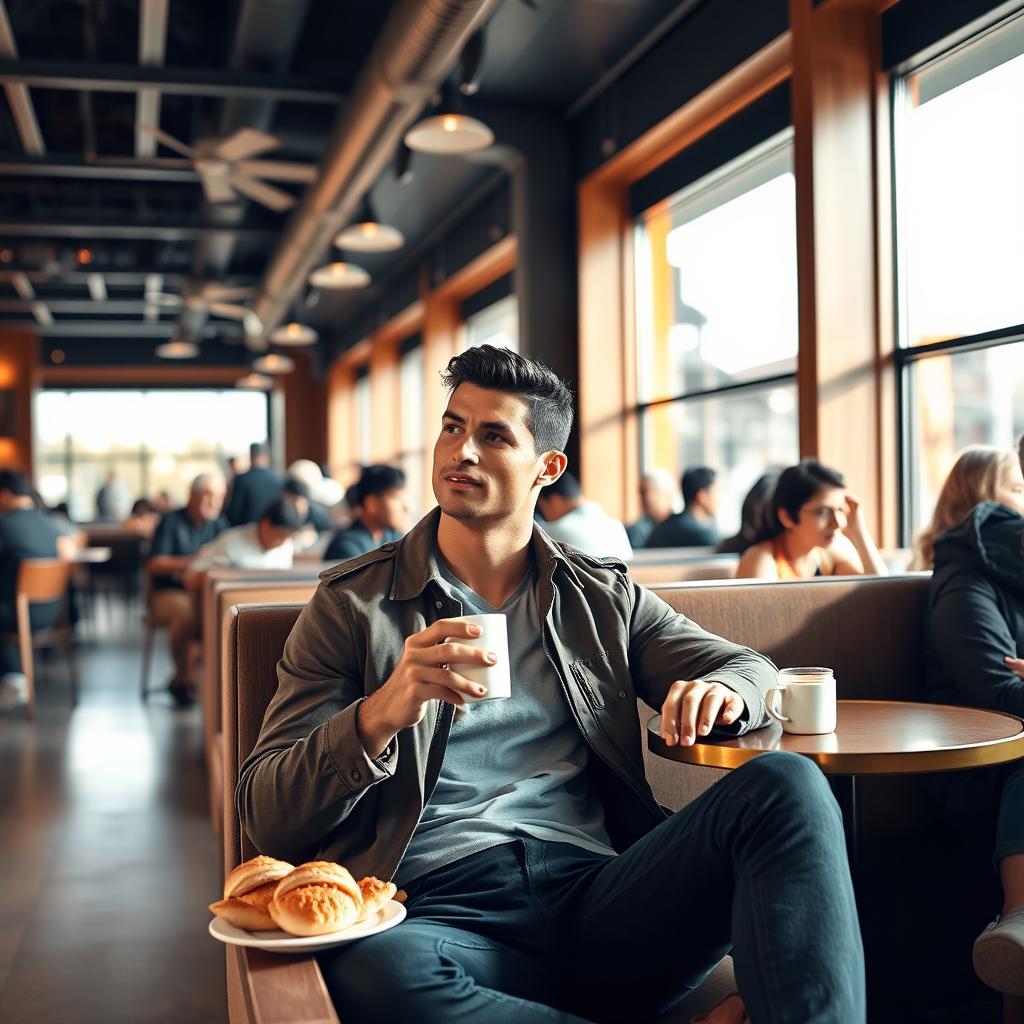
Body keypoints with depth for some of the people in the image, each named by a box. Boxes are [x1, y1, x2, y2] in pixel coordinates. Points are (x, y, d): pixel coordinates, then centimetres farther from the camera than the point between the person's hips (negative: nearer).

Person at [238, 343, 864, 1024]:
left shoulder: (604, 596, 18)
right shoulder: (353, 604, 10)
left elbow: (753, 669, 23)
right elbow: (267, 818, 5)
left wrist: (719, 691, -5)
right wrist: (382, 713, -16)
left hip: (596, 896, 2)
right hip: (440, 910, -1)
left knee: (785, 787, -22)